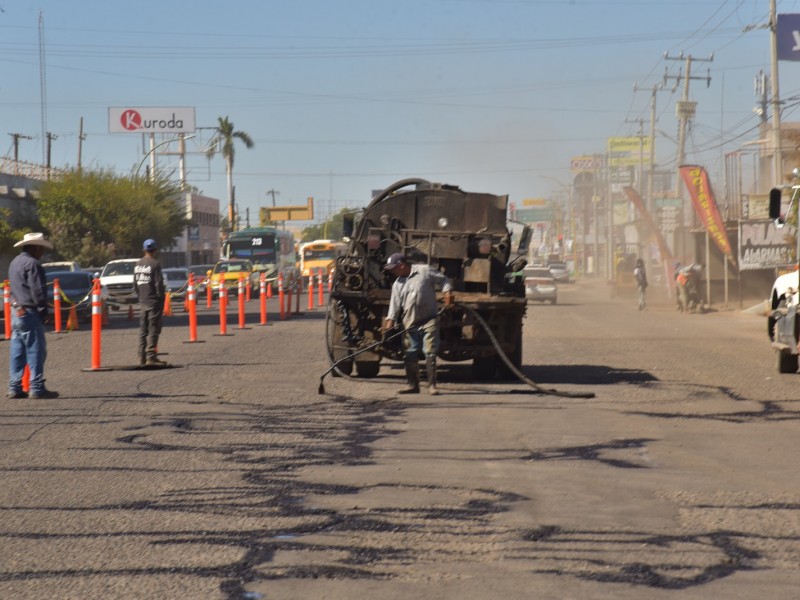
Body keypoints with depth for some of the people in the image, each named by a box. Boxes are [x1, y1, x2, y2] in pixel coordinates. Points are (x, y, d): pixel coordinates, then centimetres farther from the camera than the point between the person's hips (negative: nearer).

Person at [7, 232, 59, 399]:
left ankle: (14, 387, 11)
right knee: (36, 351, -5)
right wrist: (43, 311, -8)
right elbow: (38, 291, -17)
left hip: (16, 311, 10)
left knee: (17, 352, 10)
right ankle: (37, 388, -5)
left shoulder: (14, 263, 17)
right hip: (29, 313, -10)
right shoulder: (32, 264, -13)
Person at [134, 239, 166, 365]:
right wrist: (161, 297, -6)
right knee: (153, 330, -5)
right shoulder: (155, 264, -13)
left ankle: (142, 357, 12)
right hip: (154, 302, -7)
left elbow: (135, 283, 14)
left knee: (143, 330, 11)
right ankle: (151, 356, -9)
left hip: (143, 302, 7)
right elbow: (159, 284, -16)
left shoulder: (138, 265, 9)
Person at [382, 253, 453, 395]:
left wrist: (448, 293, -11)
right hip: (410, 324, 5)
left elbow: (443, 279, 4)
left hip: (429, 322, -5)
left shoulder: (425, 271, -1)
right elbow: (394, 305, 9)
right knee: (410, 355, 5)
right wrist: (389, 323, -1)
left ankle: (432, 385, -4)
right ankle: (413, 384, 15)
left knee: (430, 353, -8)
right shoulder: (397, 284, 13)